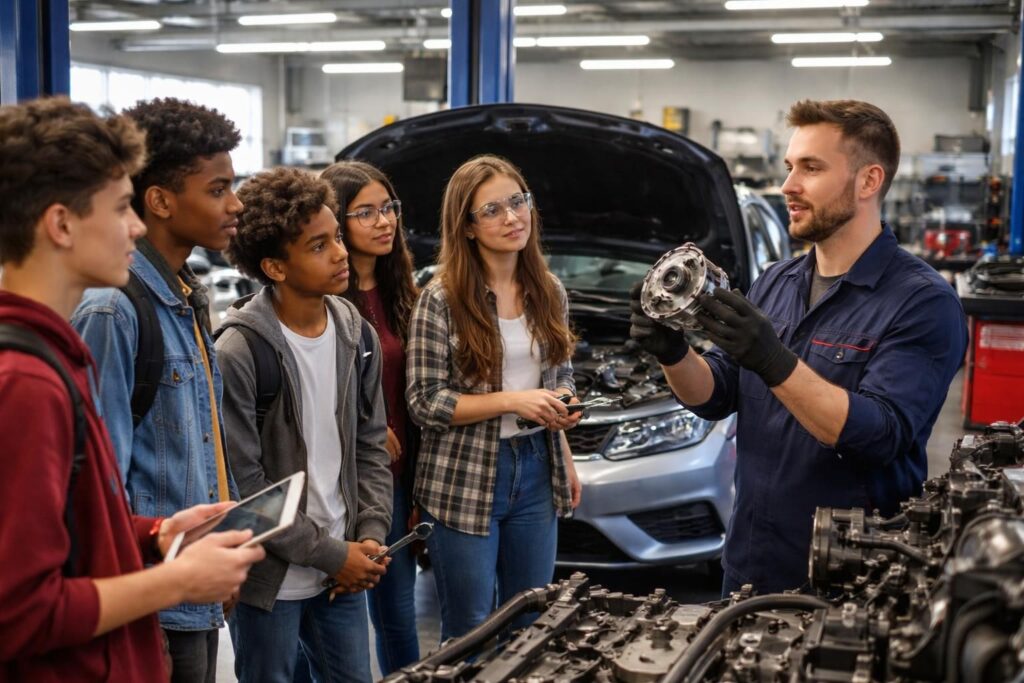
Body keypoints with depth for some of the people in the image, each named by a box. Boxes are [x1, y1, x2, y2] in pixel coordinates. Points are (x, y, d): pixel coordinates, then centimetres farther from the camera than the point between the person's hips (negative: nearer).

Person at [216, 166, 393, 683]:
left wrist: (370, 536, -3)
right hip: (271, 580, -5)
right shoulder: (239, 352, -18)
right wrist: (331, 554, -13)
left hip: (345, 569, 6)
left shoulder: (357, 335, 2)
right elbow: (244, 485, -17)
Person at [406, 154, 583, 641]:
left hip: (536, 470, 5)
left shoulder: (549, 292, 5)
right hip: (464, 480, -5)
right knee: (468, 634, 7)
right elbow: (424, 402, -13)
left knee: (532, 625, 15)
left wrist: (565, 458, 10)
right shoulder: (440, 300, -11)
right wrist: (512, 402, -21)